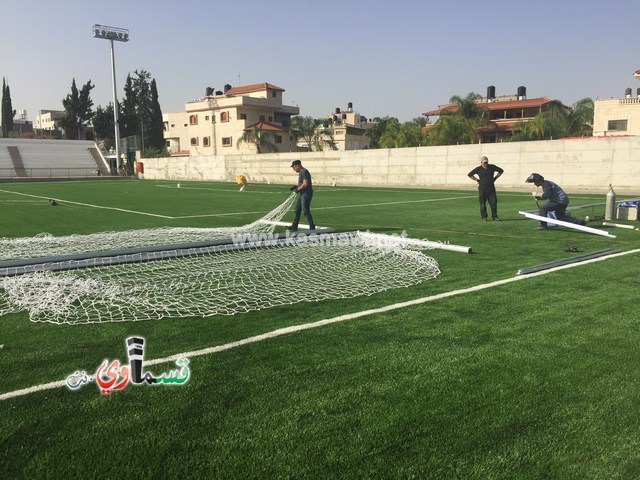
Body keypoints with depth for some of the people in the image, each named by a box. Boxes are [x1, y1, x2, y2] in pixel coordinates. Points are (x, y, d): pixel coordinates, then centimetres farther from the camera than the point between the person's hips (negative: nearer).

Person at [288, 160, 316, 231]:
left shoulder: (304, 172, -15)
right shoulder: (301, 172, 17)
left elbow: (305, 184, -24)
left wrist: (298, 189, -12)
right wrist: (296, 186, 10)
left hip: (306, 194, -11)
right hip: (302, 194, 11)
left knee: (305, 211, -7)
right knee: (297, 211, 12)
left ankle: (312, 227, 1)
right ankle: (294, 227, 17)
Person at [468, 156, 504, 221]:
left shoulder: (492, 167, 5)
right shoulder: (478, 169, 0)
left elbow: (501, 171, 18)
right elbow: (470, 175, 4)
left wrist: (495, 178, 9)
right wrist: (477, 180, -1)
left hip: (491, 188, 2)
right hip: (482, 189, -2)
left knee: (493, 203, -1)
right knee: (482, 203, 0)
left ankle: (494, 217, 8)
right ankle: (484, 217, 9)